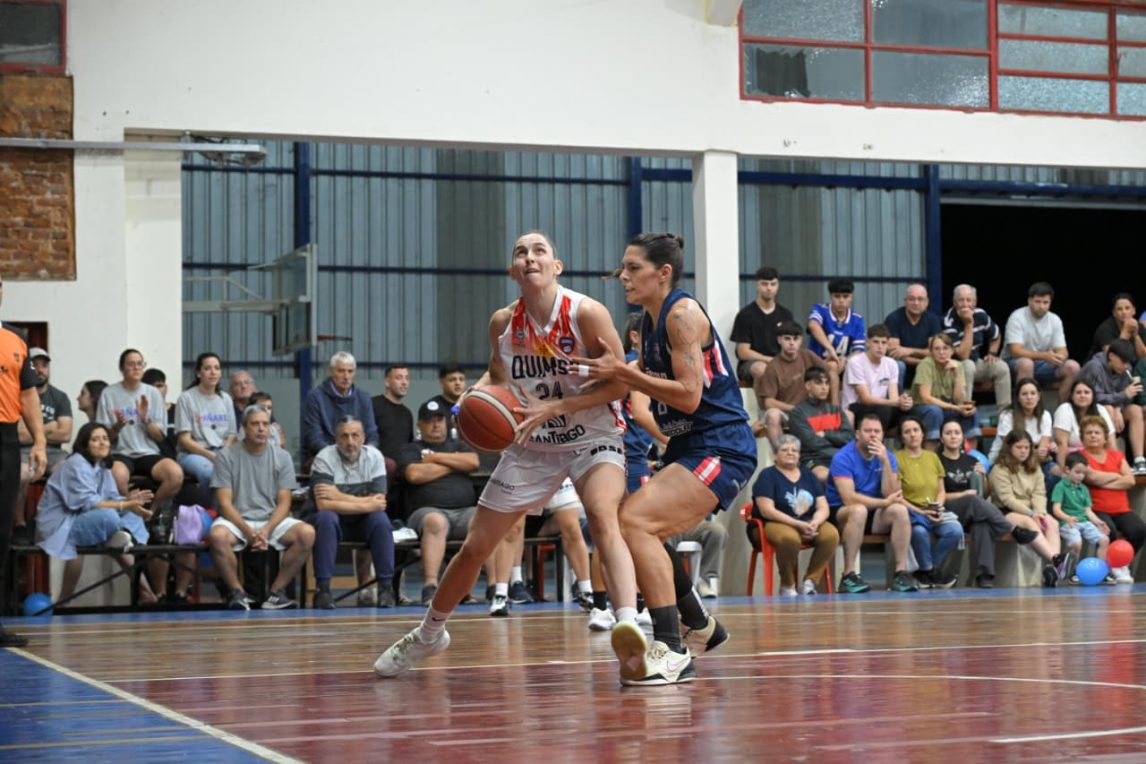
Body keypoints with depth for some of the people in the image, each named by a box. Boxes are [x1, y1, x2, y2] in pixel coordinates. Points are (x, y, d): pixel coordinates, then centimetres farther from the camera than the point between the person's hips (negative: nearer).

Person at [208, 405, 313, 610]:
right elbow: (225, 503, -6)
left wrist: (267, 530, -16)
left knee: (307, 533, -26)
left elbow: (284, 503, 1)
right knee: (218, 535, -36)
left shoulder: (282, 457, 6)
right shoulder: (227, 456, 0)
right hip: (237, 520, -2)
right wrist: (248, 531, -19)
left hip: (273, 520, 2)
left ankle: (277, 591, -16)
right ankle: (237, 592, -17)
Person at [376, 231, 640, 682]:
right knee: (475, 546, 8)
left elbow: (620, 383, -19)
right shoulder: (503, 323, -7)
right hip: (531, 446, 4)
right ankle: (429, 633, 32)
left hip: (592, 439, -4)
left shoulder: (586, 313, -20)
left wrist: (554, 407, -25)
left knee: (602, 516, -35)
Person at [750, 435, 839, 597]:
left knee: (831, 534, -25)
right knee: (789, 537, -39)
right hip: (771, 525, -5)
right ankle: (787, 586, -17)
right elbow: (767, 510, -14)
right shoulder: (767, 476, -1)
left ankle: (810, 582, -17)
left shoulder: (808, 476, 16)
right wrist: (799, 525, -22)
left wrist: (814, 523, -16)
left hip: (808, 524, 5)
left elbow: (823, 507, 9)